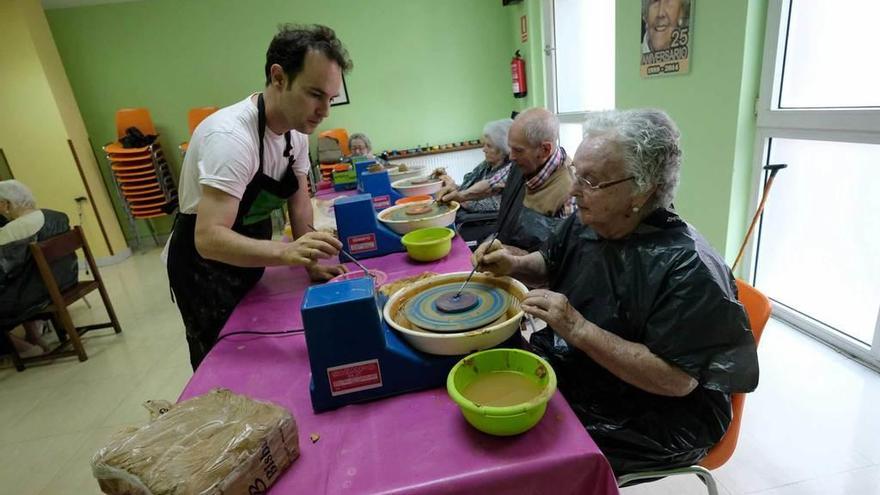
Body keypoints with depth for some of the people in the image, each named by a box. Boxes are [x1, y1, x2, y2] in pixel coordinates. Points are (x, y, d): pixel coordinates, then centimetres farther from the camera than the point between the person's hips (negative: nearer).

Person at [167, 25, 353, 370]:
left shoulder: (297, 128, -8)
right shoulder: (231, 136, -32)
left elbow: (299, 200, 2)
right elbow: (209, 239, -38)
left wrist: (311, 261, -7)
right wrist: (287, 252, -53)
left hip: (250, 259, 7)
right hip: (204, 266, -7)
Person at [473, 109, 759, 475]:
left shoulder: (688, 268, -26)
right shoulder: (584, 223, -4)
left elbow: (677, 380, -27)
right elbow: (550, 265, 15)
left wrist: (579, 329, -32)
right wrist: (513, 265, -7)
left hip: (647, 423, -6)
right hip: (567, 372, 7)